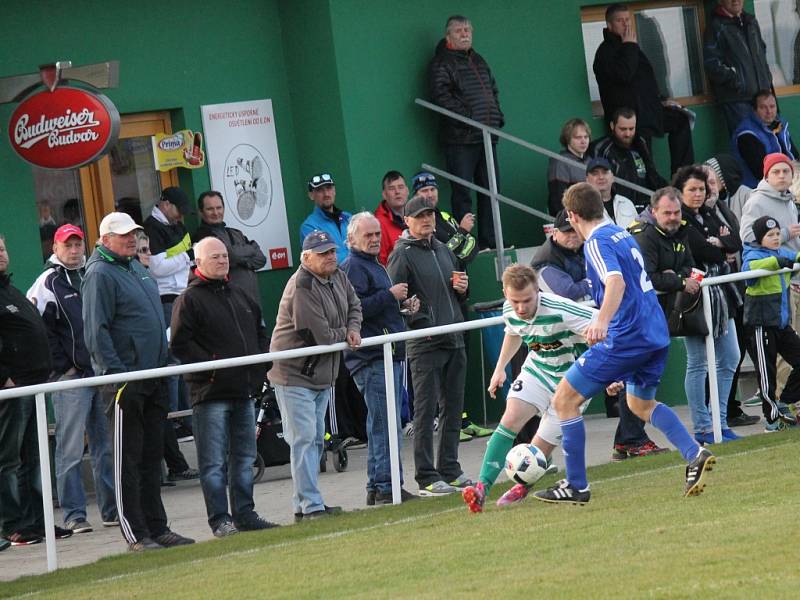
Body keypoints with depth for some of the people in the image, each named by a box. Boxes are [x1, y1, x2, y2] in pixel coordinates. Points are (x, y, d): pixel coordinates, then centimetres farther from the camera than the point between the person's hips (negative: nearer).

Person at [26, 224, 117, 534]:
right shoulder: (48, 282, -2)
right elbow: (42, 331, -8)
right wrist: (62, 368, -12)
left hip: (102, 372, 5)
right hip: (71, 378, -5)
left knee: (107, 446, 9)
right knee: (71, 450, -3)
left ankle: (111, 508, 16)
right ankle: (73, 514, 0)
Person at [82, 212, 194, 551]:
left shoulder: (136, 269, 17)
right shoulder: (100, 274, -10)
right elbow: (96, 332, -17)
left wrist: (164, 366, 20)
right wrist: (117, 375, -23)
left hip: (153, 378, 9)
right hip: (126, 379, -9)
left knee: (152, 456, 12)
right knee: (128, 459, -4)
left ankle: (157, 528, 17)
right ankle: (136, 535, -2)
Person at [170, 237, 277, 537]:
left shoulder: (240, 295, 17)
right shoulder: (189, 299, -6)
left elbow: (260, 331, 26)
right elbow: (180, 344, -12)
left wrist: (261, 363, 11)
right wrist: (211, 366, -17)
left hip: (244, 390, 7)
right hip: (211, 392, -7)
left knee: (245, 456, 12)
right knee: (214, 462, -6)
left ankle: (245, 514, 20)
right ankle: (220, 520, -3)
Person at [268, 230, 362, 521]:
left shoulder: (338, 277, 4)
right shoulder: (302, 289, -24)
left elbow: (354, 305, 21)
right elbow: (322, 336, -24)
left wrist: (353, 329, -1)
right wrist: (345, 333, -3)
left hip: (322, 374, 10)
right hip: (294, 374, -10)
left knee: (316, 439, 13)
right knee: (304, 438, -11)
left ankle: (304, 503, 21)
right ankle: (310, 506, -11)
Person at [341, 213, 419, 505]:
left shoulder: (373, 265, 22)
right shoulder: (353, 267, -10)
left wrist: (403, 305, 14)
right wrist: (390, 295, -18)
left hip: (390, 354, 11)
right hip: (372, 358, -11)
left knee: (382, 425, 12)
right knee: (385, 425, -12)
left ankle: (377, 488, 16)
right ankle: (387, 487, -12)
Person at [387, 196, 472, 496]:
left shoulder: (443, 251, 17)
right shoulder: (402, 254, -6)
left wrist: (462, 288, 5)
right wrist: (421, 322, -21)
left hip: (454, 341, 7)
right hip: (425, 345, -7)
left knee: (453, 408, 11)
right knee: (426, 411, -6)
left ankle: (449, 469, 20)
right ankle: (427, 478, -4)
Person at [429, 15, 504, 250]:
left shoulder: (478, 61, 21)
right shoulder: (441, 63, -4)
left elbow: (493, 90, 28)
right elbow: (441, 96, -16)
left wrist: (497, 117, 12)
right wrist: (469, 118, -21)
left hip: (487, 137, 8)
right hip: (460, 139, -8)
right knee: (462, 194, -8)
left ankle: (489, 243, 15)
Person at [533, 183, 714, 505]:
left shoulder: (596, 243, -11)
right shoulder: (622, 234, 16)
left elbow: (616, 282, -30)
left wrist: (602, 322, -44)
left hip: (625, 338, -9)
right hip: (656, 335, 9)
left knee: (564, 400, 1)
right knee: (642, 404, 29)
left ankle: (576, 486, 3)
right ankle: (695, 455, 9)